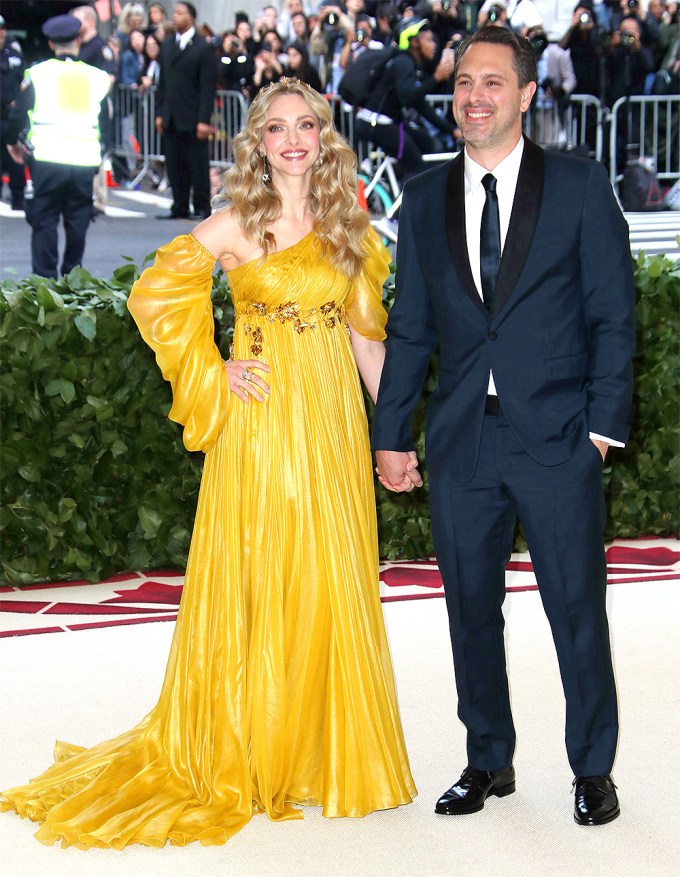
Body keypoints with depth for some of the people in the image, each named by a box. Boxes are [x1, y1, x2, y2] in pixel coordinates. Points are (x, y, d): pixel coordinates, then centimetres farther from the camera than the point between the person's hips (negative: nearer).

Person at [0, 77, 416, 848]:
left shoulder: (347, 226, 8)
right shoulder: (236, 226, -4)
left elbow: (364, 333, 11)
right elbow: (152, 297, -2)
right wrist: (213, 376, -5)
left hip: (332, 421, 4)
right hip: (260, 422, -4)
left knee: (332, 588, 7)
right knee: (255, 586, 1)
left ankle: (326, 753, 21)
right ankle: (245, 757, 15)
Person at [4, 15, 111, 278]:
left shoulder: (37, 73, -1)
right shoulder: (97, 76, 5)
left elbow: (19, 113, 4)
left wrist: (12, 141, 21)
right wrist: (102, 153, 24)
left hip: (47, 158, -2)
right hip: (85, 159, 2)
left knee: (45, 220, 4)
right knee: (77, 220, 12)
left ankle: (45, 278, 0)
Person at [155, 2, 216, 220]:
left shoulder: (203, 48, -5)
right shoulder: (167, 45, 13)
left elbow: (207, 87, -8)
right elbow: (163, 81, 16)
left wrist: (204, 120, -13)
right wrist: (159, 113, 10)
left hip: (192, 118, -6)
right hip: (171, 118, 6)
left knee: (198, 165, 0)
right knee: (174, 165, 7)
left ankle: (202, 208, 9)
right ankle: (180, 208, 15)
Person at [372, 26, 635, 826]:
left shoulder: (581, 185, 0)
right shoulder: (425, 198, 9)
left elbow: (612, 312, -1)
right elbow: (409, 327, 12)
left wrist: (605, 421, -8)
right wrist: (391, 433, 9)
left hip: (556, 437, -3)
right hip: (460, 442, 3)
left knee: (577, 609, 2)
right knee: (470, 609, 10)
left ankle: (593, 770, 17)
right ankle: (489, 762, 25)